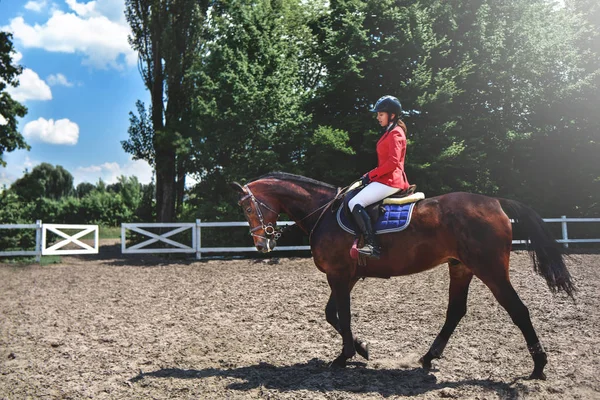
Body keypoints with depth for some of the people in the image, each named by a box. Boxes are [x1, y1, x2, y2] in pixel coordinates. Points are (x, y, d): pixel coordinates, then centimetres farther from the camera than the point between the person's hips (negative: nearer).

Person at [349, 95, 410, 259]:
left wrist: (371, 174, -16)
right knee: (356, 201, 19)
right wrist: (371, 175, 11)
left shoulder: (395, 133, -11)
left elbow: (393, 162, -22)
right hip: (387, 179, 11)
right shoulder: (390, 132, 19)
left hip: (389, 181, -11)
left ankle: (372, 245, -26)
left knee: (355, 203, -21)